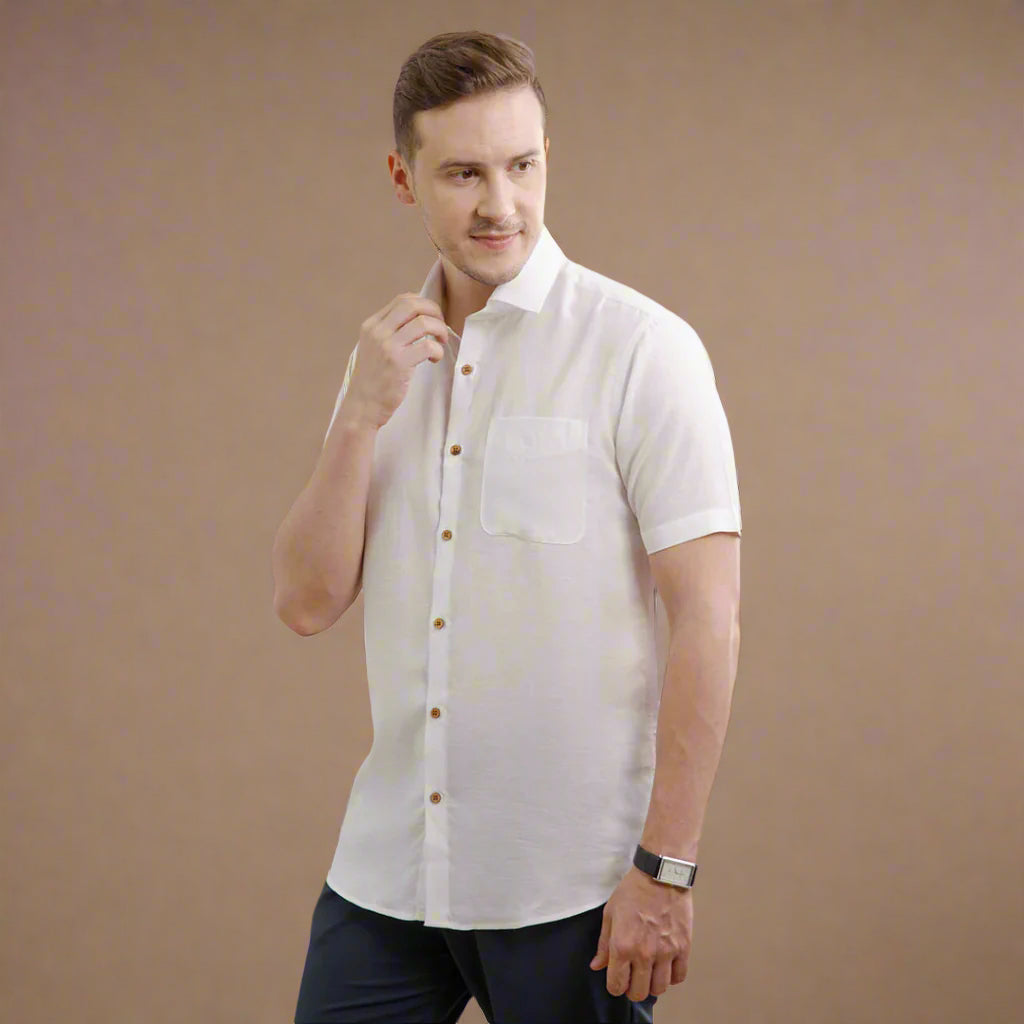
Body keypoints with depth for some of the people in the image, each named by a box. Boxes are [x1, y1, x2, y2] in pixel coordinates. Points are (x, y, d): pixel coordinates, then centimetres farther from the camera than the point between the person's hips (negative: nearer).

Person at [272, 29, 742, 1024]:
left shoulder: (641, 347, -9)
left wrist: (664, 868, -15)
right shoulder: (390, 354, 9)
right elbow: (306, 603, 3)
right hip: (385, 867, 5)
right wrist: (362, 413, -10)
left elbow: (708, 618, -12)